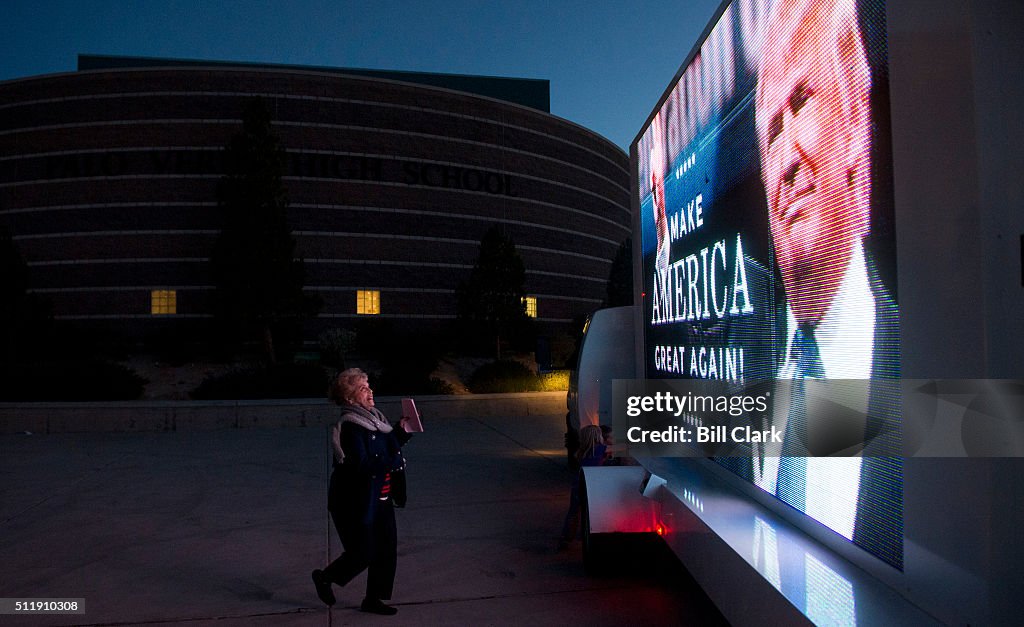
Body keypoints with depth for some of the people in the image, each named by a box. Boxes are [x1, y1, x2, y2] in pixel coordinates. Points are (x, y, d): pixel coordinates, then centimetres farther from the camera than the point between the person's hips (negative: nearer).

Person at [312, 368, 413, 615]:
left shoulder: (373, 418, 5)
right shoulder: (349, 427, -21)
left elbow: (388, 446, 14)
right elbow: (362, 465, -28)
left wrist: (401, 430, 0)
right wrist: (394, 461, -22)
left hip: (380, 498, 8)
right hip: (356, 502, -8)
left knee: (386, 549, 9)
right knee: (362, 553, 2)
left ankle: (373, 599, 25)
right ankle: (324, 577, 29)